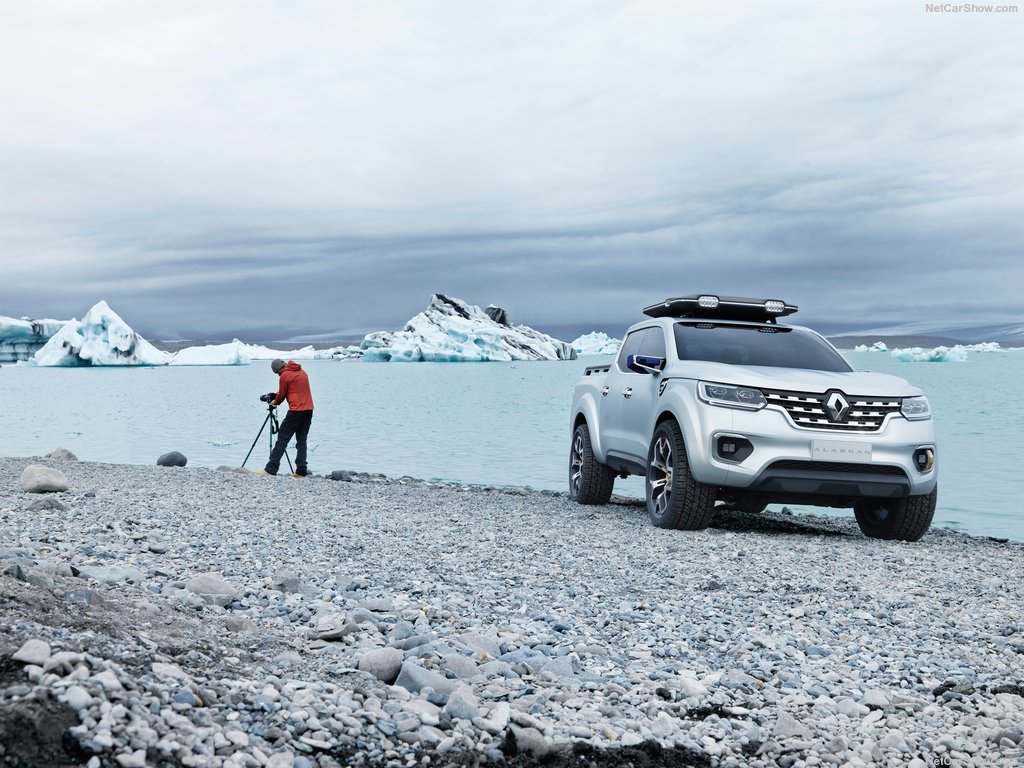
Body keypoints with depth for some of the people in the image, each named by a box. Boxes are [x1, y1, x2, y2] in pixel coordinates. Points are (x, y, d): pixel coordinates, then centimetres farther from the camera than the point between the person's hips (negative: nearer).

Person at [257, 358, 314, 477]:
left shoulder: (285, 375, -6)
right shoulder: (302, 372, 15)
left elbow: (281, 394, 1)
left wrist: (275, 402, 22)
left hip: (296, 411, -7)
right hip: (309, 409, 7)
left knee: (282, 439, -4)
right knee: (301, 440, 10)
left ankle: (271, 469, -7)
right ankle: (301, 471, 2)